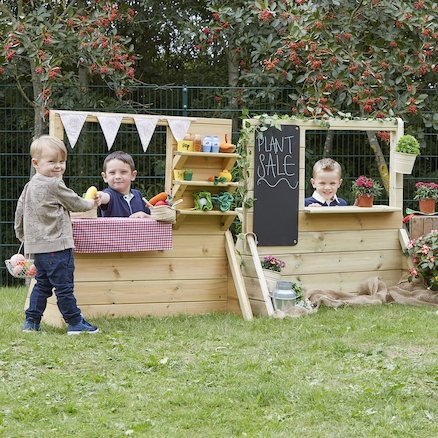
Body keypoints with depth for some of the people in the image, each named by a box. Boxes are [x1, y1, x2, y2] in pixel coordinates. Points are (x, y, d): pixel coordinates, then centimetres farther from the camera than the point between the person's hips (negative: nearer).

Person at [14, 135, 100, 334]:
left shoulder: (30, 186, 12)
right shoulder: (54, 185, -14)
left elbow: (19, 210, 18)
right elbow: (74, 203, -4)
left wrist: (21, 234, 29)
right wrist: (90, 204, 16)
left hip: (37, 245, 9)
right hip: (56, 245, -9)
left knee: (42, 284, 17)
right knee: (64, 286, -4)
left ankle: (31, 321, 16)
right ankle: (75, 322, 1)